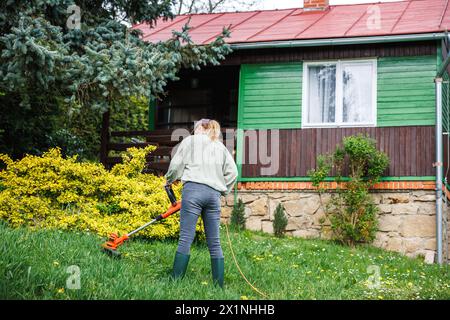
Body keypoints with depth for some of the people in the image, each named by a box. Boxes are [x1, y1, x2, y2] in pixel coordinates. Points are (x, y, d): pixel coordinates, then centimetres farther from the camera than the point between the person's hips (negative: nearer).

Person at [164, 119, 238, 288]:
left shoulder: (190, 141, 13)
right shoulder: (221, 147, 23)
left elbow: (176, 164, 7)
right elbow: (232, 172, 12)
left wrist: (169, 180, 25)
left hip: (193, 189, -4)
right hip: (214, 193, 4)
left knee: (185, 238, -8)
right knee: (214, 242, 5)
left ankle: (175, 281, -11)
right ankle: (219, 285, 5)